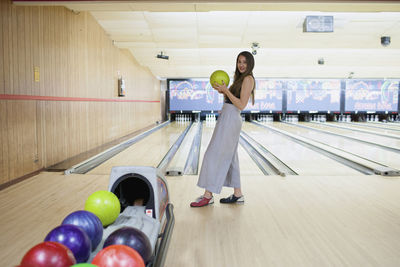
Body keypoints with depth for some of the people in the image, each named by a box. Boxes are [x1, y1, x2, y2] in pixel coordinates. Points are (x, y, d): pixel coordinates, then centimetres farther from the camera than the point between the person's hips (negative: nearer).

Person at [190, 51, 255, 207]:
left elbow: (241, 105, -18)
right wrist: (223, 91, 6)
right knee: (229, 157, 13)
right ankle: (237, 194, 20)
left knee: (213, 156, -7)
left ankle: (208, 196, 1)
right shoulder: (241, 78, 19)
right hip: (228, 119, 10)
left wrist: (226, 90, -17)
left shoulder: (248, 79, -11)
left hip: (230, 119, -10)